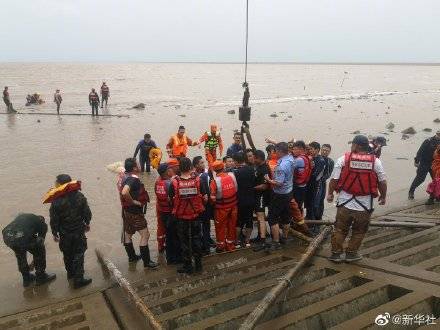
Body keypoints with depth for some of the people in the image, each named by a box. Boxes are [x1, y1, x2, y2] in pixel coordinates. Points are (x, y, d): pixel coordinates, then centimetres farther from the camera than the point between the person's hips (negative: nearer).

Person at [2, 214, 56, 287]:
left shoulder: (21, 216, 37)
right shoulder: (42, 224, 24)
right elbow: (41, 240, 31)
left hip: (7, 236, 5)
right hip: (23, 237, -5)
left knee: (20, 253, 34)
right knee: (39, 251, 24)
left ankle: (26, 278, 41)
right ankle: (41, 277, 30)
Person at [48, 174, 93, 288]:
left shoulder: (56, 201, -17)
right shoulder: (79, 196, -11)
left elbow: (54, 220, -11)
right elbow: (87, 212, -4)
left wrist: (55, 233, 4)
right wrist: (87, 223, 14)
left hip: (64, 234, 0)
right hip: (79, 231, 0)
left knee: (68, 255, 20)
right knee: (78, 255, 7)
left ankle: (70, 273, 39)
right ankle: (78, 279, 7)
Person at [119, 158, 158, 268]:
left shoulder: (125, 176, 4)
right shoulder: (133, 179, -25)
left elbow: (119, 185, 24)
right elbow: (124, 192, -41)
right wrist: (133, 201, -25)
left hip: (126, 209, 10)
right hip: (134, 212, -10)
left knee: (128, 234, 20)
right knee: (145, 234, -5)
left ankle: (132, 256, 36)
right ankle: (146, 261, -1)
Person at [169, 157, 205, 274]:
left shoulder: (174, 182, -15)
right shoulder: (197, 180, -11)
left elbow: (171, 200, -5)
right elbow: (204, 198, -5)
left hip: (181, 216, -1)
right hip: (196, 215, 1)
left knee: (184, 241, 13)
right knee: (196, 239, 17)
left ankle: (188, 266, 22)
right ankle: (198, 265, 25)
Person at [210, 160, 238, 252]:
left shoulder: (214, 181, -20)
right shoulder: (232, 176, -10)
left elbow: (213, 198, -19)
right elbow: (237, 189, 1)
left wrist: (213, 203, 1)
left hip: (221, 207, -3)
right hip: (233, 205, 3)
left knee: (220, 227, 14)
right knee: (232, 225, 17)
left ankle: (220, 245, 25)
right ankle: (231, 245, 30)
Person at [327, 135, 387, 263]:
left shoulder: (343, 159, -9)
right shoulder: (375, 161, -5)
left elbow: (334, 179, -7)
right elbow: (382, 182, -1)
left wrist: (330, 193, 9)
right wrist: (383, 196, 16)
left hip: (345, 202, 0)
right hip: (365, 204, 0)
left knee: (340, 229, 15)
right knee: (359, 231, 19)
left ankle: (335, 253, 22)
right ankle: (351, 253, 27)